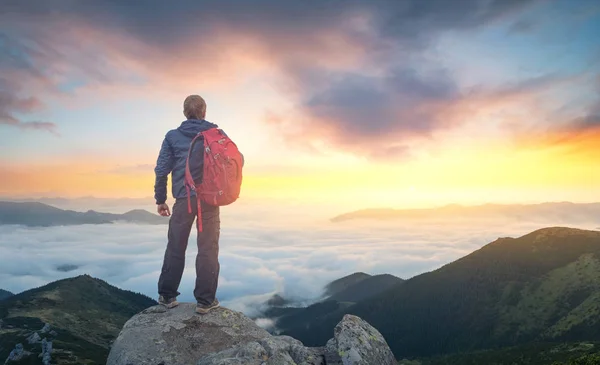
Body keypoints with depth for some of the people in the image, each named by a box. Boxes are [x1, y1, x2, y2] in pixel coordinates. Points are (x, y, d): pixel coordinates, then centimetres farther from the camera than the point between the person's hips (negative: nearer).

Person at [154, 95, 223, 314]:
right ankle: (205, 300, 6)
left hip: (183, 198, 1)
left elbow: (161, 170, 3)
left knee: (175, 248, 13)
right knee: (208, 249, 4)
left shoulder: (172, 136, 6)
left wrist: (160, 199, 9)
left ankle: (167, 295, 21)